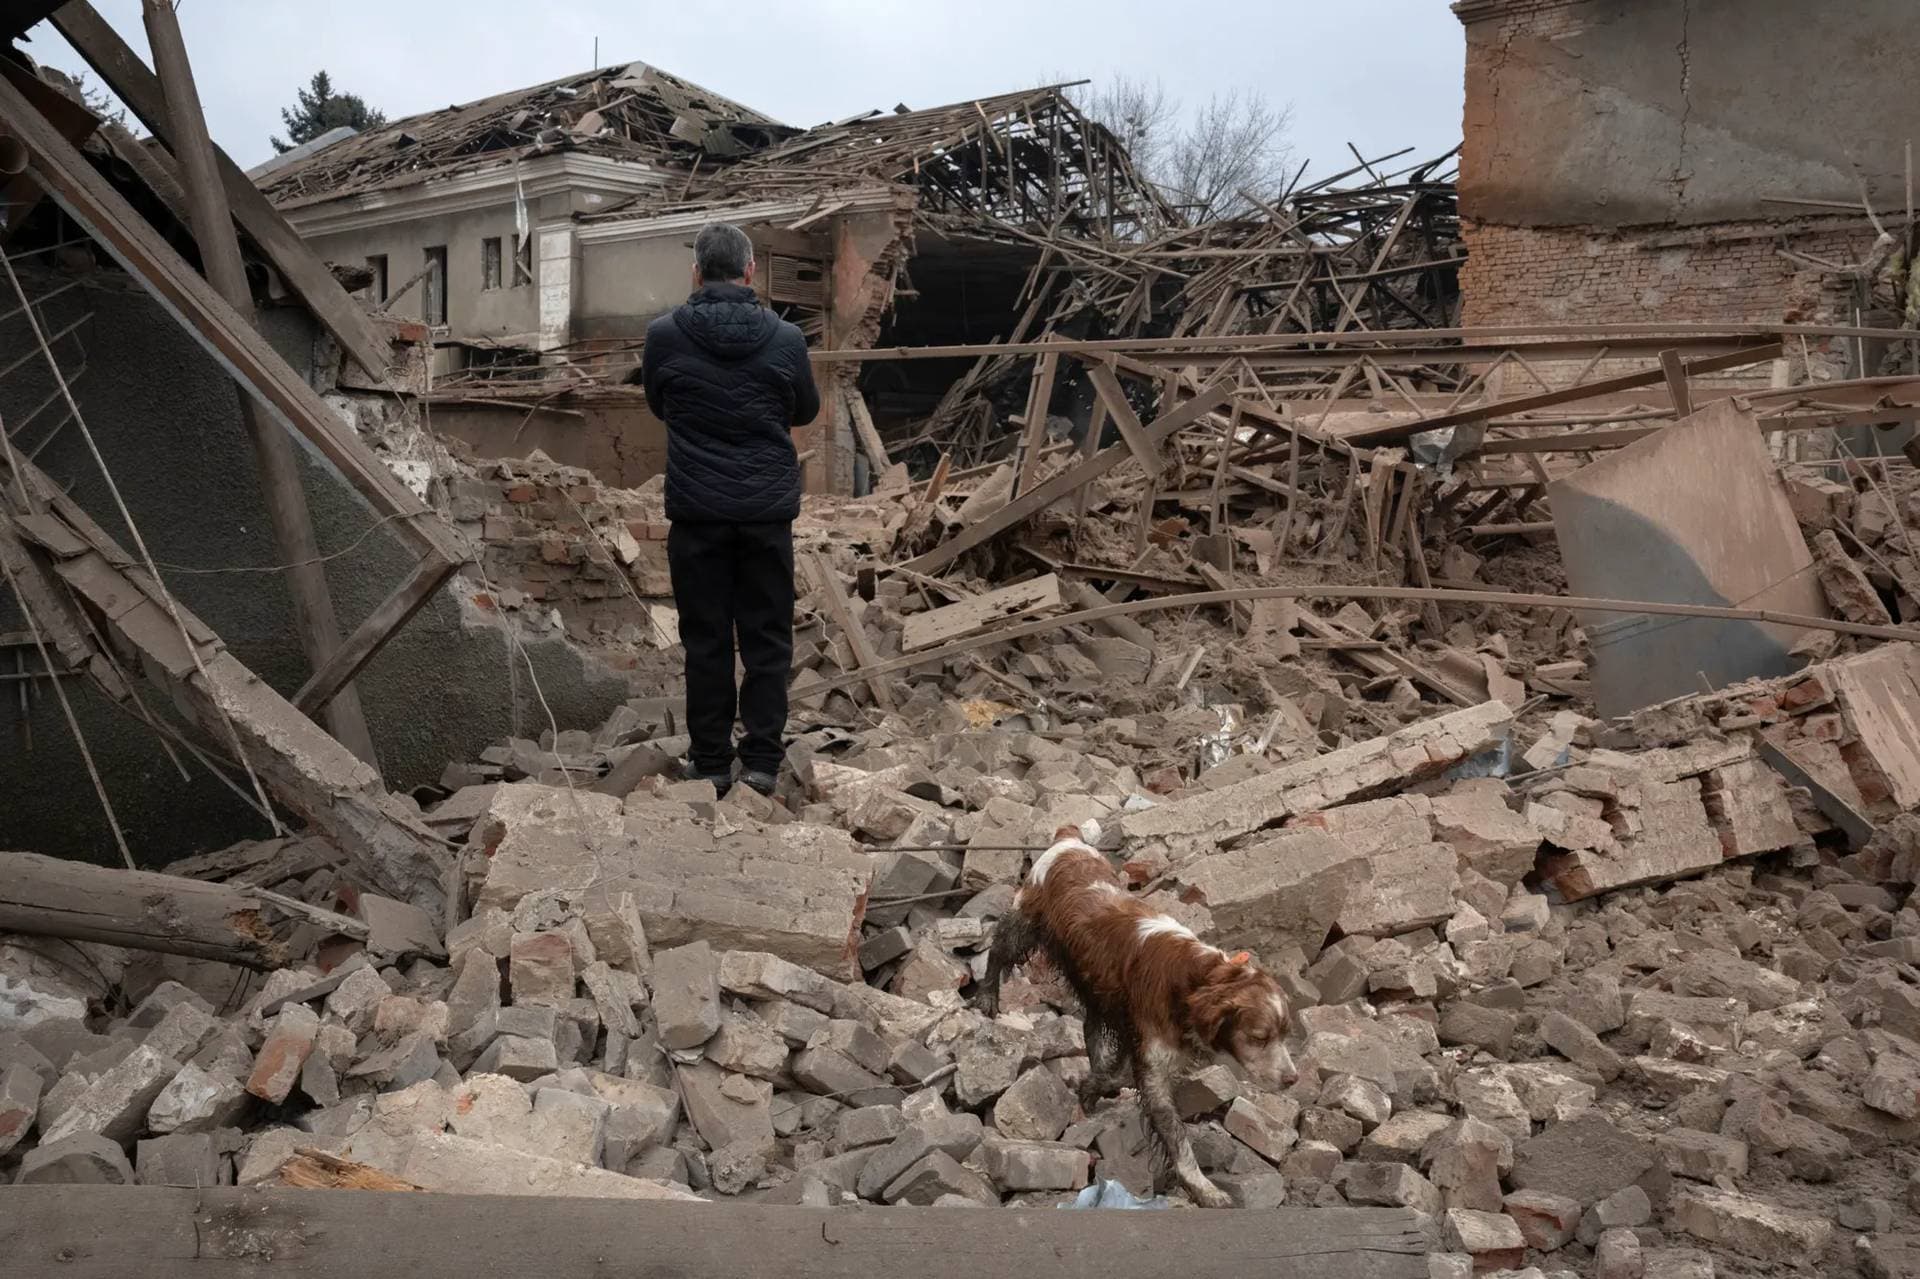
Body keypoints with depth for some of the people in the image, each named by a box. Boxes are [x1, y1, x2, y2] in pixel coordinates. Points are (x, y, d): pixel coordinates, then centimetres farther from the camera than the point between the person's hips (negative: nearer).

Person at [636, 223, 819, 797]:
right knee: (767, 640, 8)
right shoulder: (785, 337, -3)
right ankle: (762, 761, 10)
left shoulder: (664, 334, -4)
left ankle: (710, 761, 14)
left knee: (706, 641, 8)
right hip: (767, 511, 0)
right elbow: (806, 410, 13)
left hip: (696, 511, 0)